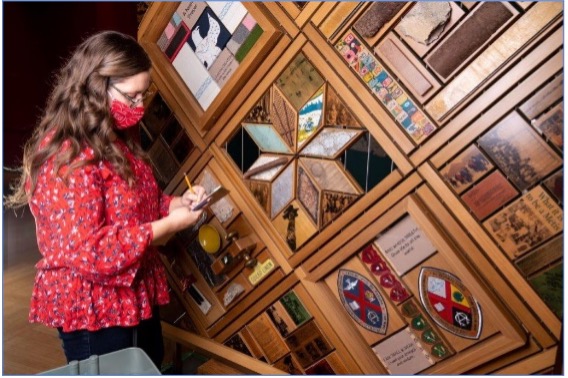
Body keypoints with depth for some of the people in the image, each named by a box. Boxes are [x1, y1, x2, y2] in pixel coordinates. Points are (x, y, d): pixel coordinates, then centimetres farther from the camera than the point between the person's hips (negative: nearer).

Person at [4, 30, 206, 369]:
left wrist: (174, 203, -3)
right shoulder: (67, 157, -24)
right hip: (92, 310, -9)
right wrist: (167, 225, -25)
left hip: (136, 296, 9)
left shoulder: (115, 140, 6)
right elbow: (86, 250, -28)